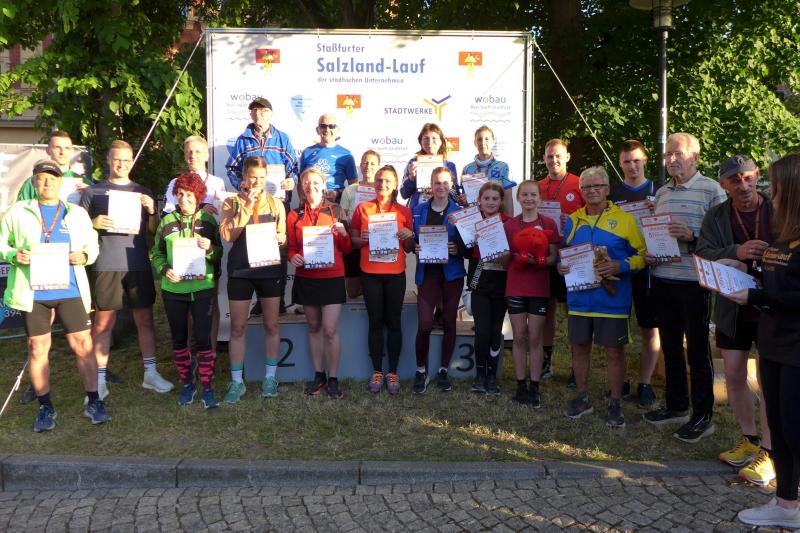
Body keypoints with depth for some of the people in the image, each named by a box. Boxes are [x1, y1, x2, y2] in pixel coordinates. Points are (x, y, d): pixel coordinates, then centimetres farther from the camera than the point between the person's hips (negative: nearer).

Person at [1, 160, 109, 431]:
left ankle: (93, 402, 10)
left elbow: (93, 245, 13)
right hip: (33, 292, 0)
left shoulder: (77, 213, 11)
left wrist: (84, 255, -8)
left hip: (70, 289, 0)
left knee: (83, 345, -2)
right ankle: (45, 407, 20)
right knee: (38, 347, 7)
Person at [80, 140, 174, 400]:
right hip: (106, 266, -2)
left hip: (139, 265, 2)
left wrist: (152, 211, -6)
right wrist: (94, 223, -12)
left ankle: (150, 373, 16)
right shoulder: (93, 191, 7)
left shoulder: (143, 193, 14)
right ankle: (100, 381, 9)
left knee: (145, 320, 6)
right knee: (103, 323, 1)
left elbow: (154, 230, 13)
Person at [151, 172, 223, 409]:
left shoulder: (208, 220, 2)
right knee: (179, 338, 11)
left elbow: (220, 254, 6)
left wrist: (210, 248, -16)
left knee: (202, 338, -4)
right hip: (174, 289, 2)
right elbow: (156, 252, 7)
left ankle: (207, 387, 5)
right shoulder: (167, 221, 4)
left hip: (202, 288, -2)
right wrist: (165, 270, -11)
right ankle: (187, 384, 26)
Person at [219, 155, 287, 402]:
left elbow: (284, 237, 11)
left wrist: (279, 238, -12)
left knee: (271, 325, 8)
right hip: (240, 270, -1)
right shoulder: (232, 203, 3)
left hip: (270, 269, 1)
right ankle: (237, 382, 16)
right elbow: (228, 235, -11)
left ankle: (270, 377, 22)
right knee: (238, 327, 5)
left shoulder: (275, 203, 8)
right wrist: (247, 206, -14)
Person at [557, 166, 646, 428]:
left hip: (611, 297, -4)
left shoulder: (624, 219, -2)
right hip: (579, 296, 4)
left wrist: (620, 266, -19)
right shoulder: (573, 220, 9)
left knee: (614, 350, 4)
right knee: (579, 347, 12)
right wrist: (561, 266, -1)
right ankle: (582, 398, 29)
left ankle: (615, 404, 19)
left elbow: (642, 254, -3)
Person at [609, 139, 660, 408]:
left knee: (650, 329, 4)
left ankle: (645, 384, 15)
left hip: (648, 267, -1)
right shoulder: (612, 193, 8)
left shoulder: (657, 191, 5)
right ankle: (620, 382, 19)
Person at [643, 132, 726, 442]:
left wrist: (692, 236, -24)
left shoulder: (711, 190, -7)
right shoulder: (662, 193, 13)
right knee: (670, 345, 14)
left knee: (697, 349, 3)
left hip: (693, 281, -6)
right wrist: (648, 253, 3)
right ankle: (676, 406, 29)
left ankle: (703, 416, 15)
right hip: (662, 279, 6)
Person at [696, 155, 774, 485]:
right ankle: (749, 440, 30)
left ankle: (768, 452, 13)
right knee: (734, 378, 11)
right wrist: (736, 252, -25)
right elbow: (702, 254, -8)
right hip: (733, 310, 3)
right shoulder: (716, 217, 2)